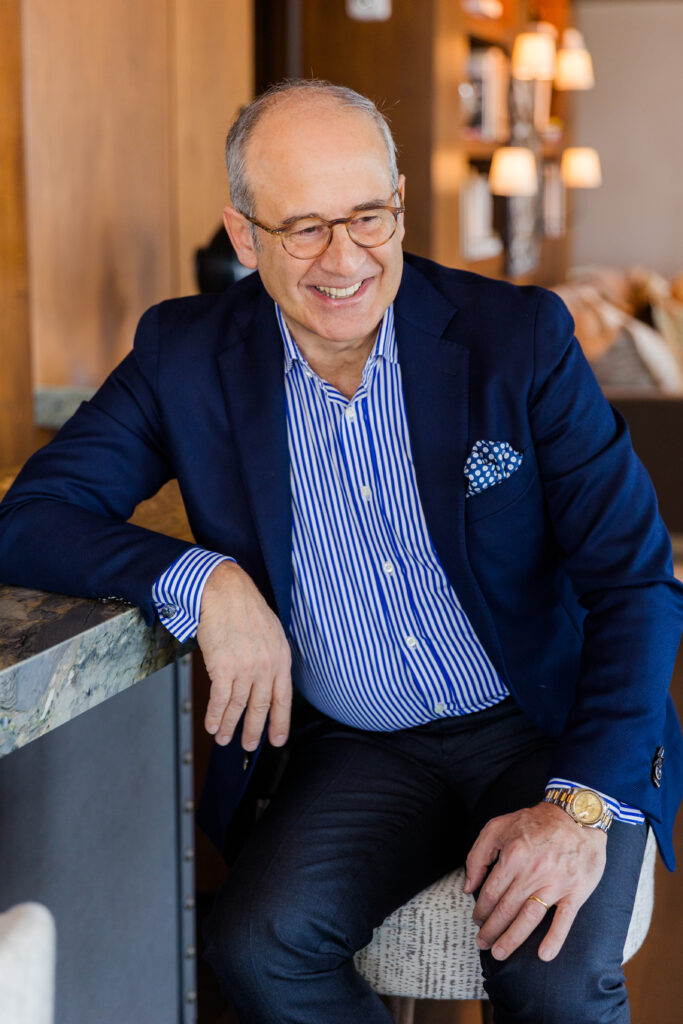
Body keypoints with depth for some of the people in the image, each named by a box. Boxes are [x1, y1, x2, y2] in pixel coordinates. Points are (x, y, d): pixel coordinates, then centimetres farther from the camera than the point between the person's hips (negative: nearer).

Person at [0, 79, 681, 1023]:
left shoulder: (519, 335, -9)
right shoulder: (188, 357, -4)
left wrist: (584, 801, -22)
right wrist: (202, 580, -22)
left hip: (546, 732, -2)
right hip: (356, 750, 2)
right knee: (254, 947, -24)